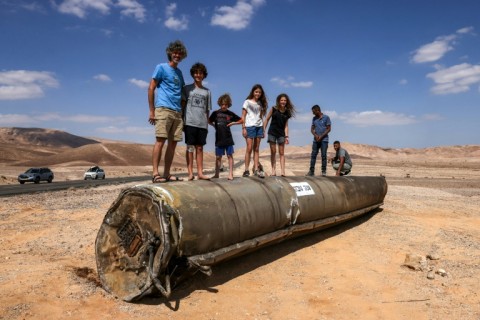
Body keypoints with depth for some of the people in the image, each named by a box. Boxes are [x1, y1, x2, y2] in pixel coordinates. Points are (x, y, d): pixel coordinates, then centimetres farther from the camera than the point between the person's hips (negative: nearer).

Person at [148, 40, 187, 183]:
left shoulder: (179, 72, 22)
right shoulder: (161, 67, 4)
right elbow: (151, 89, -1)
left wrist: (182, 112, 13)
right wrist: (151, 111, -8)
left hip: (177, 112, 7)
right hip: (163, 109, -6)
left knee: (173, 143, 4)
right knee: (160, 141, -13)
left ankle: (167, 174, 9)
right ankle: (155, 173, -13)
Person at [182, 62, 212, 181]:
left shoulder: (207, 91, 15)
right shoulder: (187, 88, 9)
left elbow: (207, 110, 14)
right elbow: (182, 105, 5)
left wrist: (207, 124, 9)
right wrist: (182, 121, -4)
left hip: (202, 124, 2)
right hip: (190, 122, -2)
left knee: (199, 148, 4)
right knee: (190, 147, -2)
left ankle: (200, 172, 5)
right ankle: (190, 173, -2)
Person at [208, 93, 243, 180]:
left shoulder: (230, 114, 3)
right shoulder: (215, 113, 2)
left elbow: (242, 120, 9)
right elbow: (209, 121, 15)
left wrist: (233, 123, -3)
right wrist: (215, 126, 2)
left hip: (228, 138, 0)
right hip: (219, 138, 0)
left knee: (230, 155, 0)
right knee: (218, 157, 6)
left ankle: (230, 174, 3)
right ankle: (217, 174, 16)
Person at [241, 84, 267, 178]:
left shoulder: (260, 103, 16)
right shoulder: (247, 102, 4)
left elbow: (261, 117, 14)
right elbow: (243, 116, -1)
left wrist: (263, 129, 9)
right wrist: (243, 128, -10)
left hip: (259, 127, 4)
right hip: (250, 126, -4)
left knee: (256, 149, 3)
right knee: (249, 148, -9)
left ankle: (256, 169, 1)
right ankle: (246, 170, -6)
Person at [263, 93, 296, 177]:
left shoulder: (287, 112, 3)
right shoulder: (274, 109, -3)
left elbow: (286, 125, 4)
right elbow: (267, 119, 2)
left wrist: (286, 136, -3)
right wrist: (263, 130, -4)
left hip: (281, 133, 2)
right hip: (272, 132, -2)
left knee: (281, 152, 1)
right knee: (273, 152, 1)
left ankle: (282, 171, -2)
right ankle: (273, 170, 6)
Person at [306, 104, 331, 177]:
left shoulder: (326, 117, -1)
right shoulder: (314, 118, 12)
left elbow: (329, 129, -3)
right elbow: (312, 129, 12)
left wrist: (321, 136, -12)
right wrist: (315, 135, -9)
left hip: (324, 140, -4)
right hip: (316, 140, 4)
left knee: (324, 156, -3)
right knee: (313, 155, 0)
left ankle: (324, 171, 3)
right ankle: (311, 171, 4)